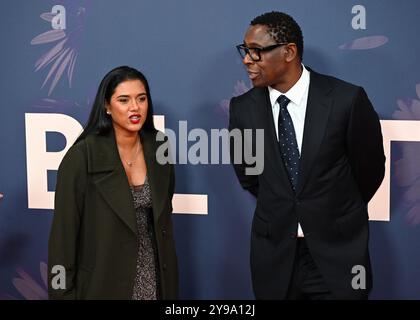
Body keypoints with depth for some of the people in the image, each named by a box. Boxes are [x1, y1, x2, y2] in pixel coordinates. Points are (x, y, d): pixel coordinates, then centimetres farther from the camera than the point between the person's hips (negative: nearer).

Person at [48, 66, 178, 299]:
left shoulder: (158, 149, 0)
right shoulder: (82, 155, -14)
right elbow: (64, 230, -11)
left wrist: (168, 279, 10)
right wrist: (63, 291, -11)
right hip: (104, 283, -4)